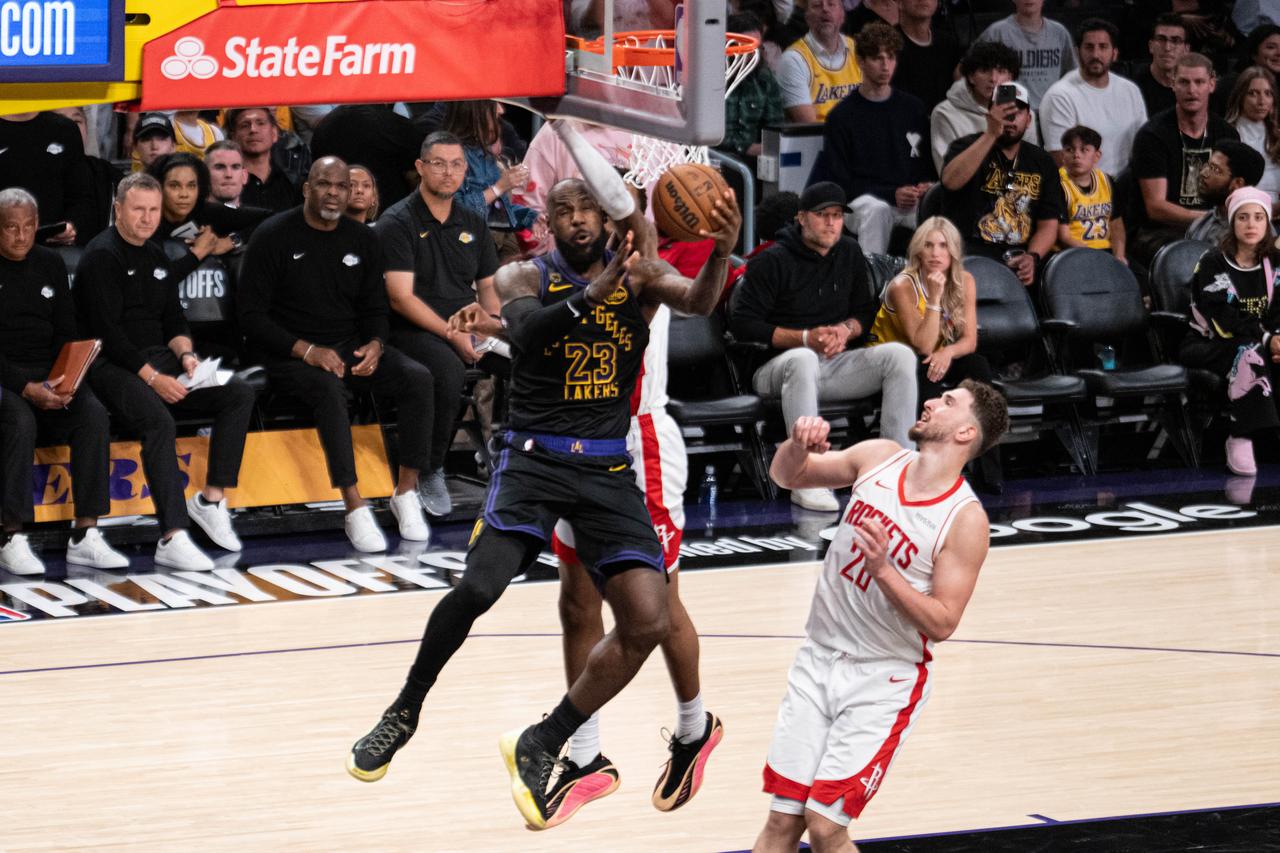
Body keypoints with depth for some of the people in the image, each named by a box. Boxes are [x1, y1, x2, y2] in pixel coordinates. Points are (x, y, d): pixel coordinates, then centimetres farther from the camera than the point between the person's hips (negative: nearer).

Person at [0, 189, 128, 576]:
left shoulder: (50, 264, 12)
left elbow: (66, 333, 13)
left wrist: (61, 381, -7)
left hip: (49, 374, 5)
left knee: (93, 413, -23)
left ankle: (85, 536, -23)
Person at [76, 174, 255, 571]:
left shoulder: (155, 255, 19)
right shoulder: (102, 256, -8)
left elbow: (173, 319, 22)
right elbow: (106, 331, -16)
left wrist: (186, 355, -1)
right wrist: (152, 378, -19)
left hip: (158, 360, 9)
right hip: (112, 366, -9)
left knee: (239, 394, -6)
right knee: (158, 419, -35)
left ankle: (211, 498, -4)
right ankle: (173, 539, -40)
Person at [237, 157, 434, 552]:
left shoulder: (362, 240, 11)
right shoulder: (274, 236, -5)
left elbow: (374, 309, 17)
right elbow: (252, 316, -8)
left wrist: (375, 344, -7)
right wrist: (307, 351, -20)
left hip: (351, 347, 5)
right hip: (289, 354, -5)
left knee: (418, 378, -20)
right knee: (329, 387, -38)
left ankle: (406, 493, -13)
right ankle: (355, 509, -38)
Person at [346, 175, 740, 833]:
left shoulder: (638, 275, 4)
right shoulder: (524, 277, 0)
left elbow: (698, 302, -16)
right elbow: (526, 331, -22)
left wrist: (720, 254, -38)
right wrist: (594, 294, -38)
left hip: (608, 469, 2)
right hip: (535, 457, -2)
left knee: (648, 621, -12)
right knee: (479, 586, -23)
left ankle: (541, 748, 5)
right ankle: (404, 713, 2)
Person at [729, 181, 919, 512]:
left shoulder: (850, 253, 14)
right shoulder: (772, 261, -6)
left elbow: (866, 310, 22)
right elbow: (742, 324, -11)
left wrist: (847, 329, -3)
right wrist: (806, 338, -16)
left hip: (836, 363, 6)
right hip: (776, 368, -6)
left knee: (900, 355, -18)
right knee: (803, 359, -42)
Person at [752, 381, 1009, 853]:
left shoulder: (965, 520, -15)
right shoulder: (879, 457, 0)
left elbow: (942, 624, -17)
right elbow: (787, 476, 10)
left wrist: (882, 569, -29)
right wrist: (798, 446, -13)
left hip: (883, 681, -4)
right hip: (819, 659, 4)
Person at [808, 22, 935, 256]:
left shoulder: (912, 108, 15)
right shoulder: (842, 116, 2)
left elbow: (929, 162, 19)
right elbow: (839, 181, -3)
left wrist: (927, 186, -7)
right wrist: (892, 194, -16)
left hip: (912, 200, 3)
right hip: (861, 199, -3)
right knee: (876, 209, -38)